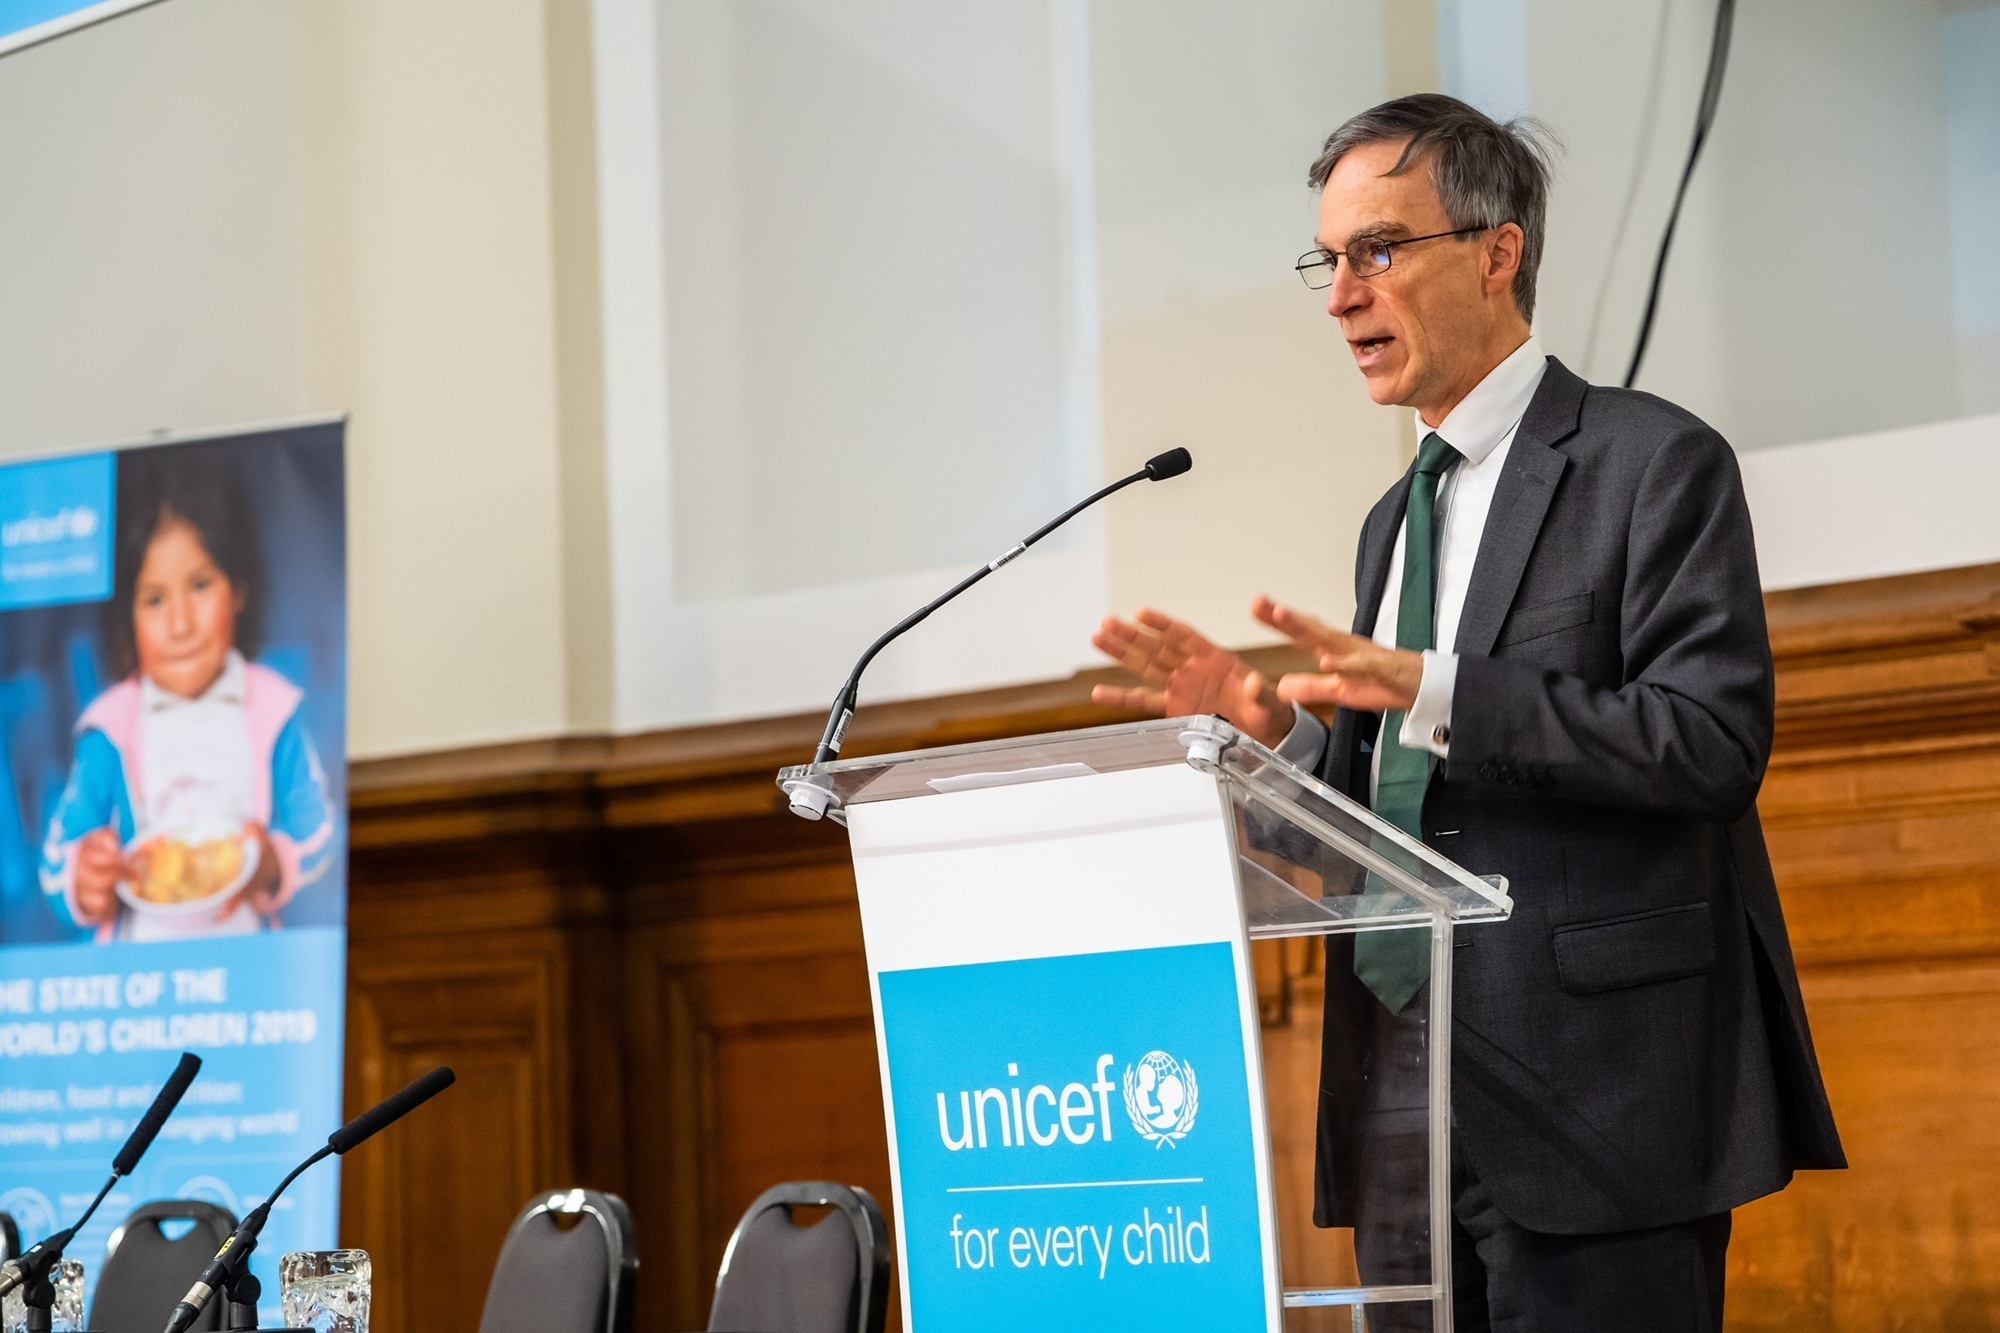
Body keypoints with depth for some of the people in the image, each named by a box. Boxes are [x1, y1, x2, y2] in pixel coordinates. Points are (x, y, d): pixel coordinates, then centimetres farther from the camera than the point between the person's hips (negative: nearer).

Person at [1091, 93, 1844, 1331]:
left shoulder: (1654, 463, -4)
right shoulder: (1396, 521, 20)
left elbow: (1714, 739, -15)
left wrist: (1435, 692, -21)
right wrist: (1275, 722, 1)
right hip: (1409, 1106, 7)